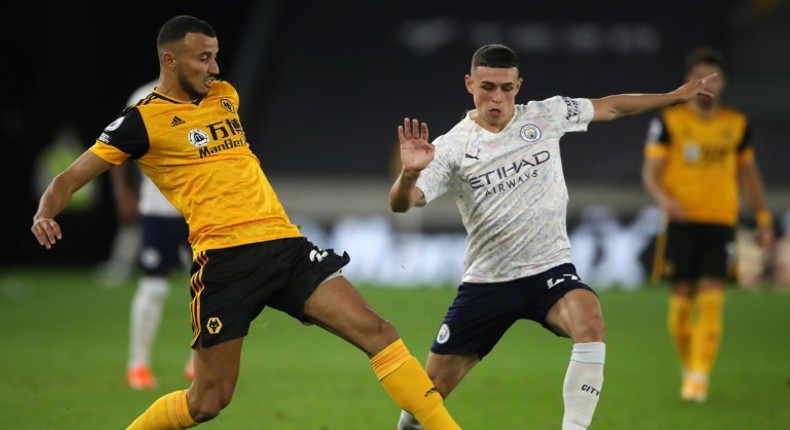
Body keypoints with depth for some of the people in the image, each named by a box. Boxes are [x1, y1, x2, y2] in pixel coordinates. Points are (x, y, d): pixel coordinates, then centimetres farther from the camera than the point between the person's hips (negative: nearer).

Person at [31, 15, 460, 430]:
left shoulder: (225, 95, 16)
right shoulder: (142, 120, -2)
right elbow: (71, 177, -1)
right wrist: (45, 214, -19)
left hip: (286, 245, 5)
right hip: (225, 259, -5)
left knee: (376, 332, -9)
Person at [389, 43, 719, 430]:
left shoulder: (545, 116, 0)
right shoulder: (451, 147, -8)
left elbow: (610, 107, 13)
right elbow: (401, 204, -18)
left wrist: (676, 96, 14)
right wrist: (409, 173, -41)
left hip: (549, 270, 1)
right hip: (486, 281, 0)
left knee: (589, 321, -34)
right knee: (430, 392, 0)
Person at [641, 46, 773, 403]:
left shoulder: (736, 125, 8)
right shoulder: (669, 122, 0)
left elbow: (749, 173, 19)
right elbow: (650, 172, -5)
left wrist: (763, 219, 16)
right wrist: (664, 198, -25)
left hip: (721, 224, 1)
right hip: (681, 223, -1)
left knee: (711, 302, -11)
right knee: (681, 302, 1)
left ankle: (700, 378, -11)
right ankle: (688, 368, 21)